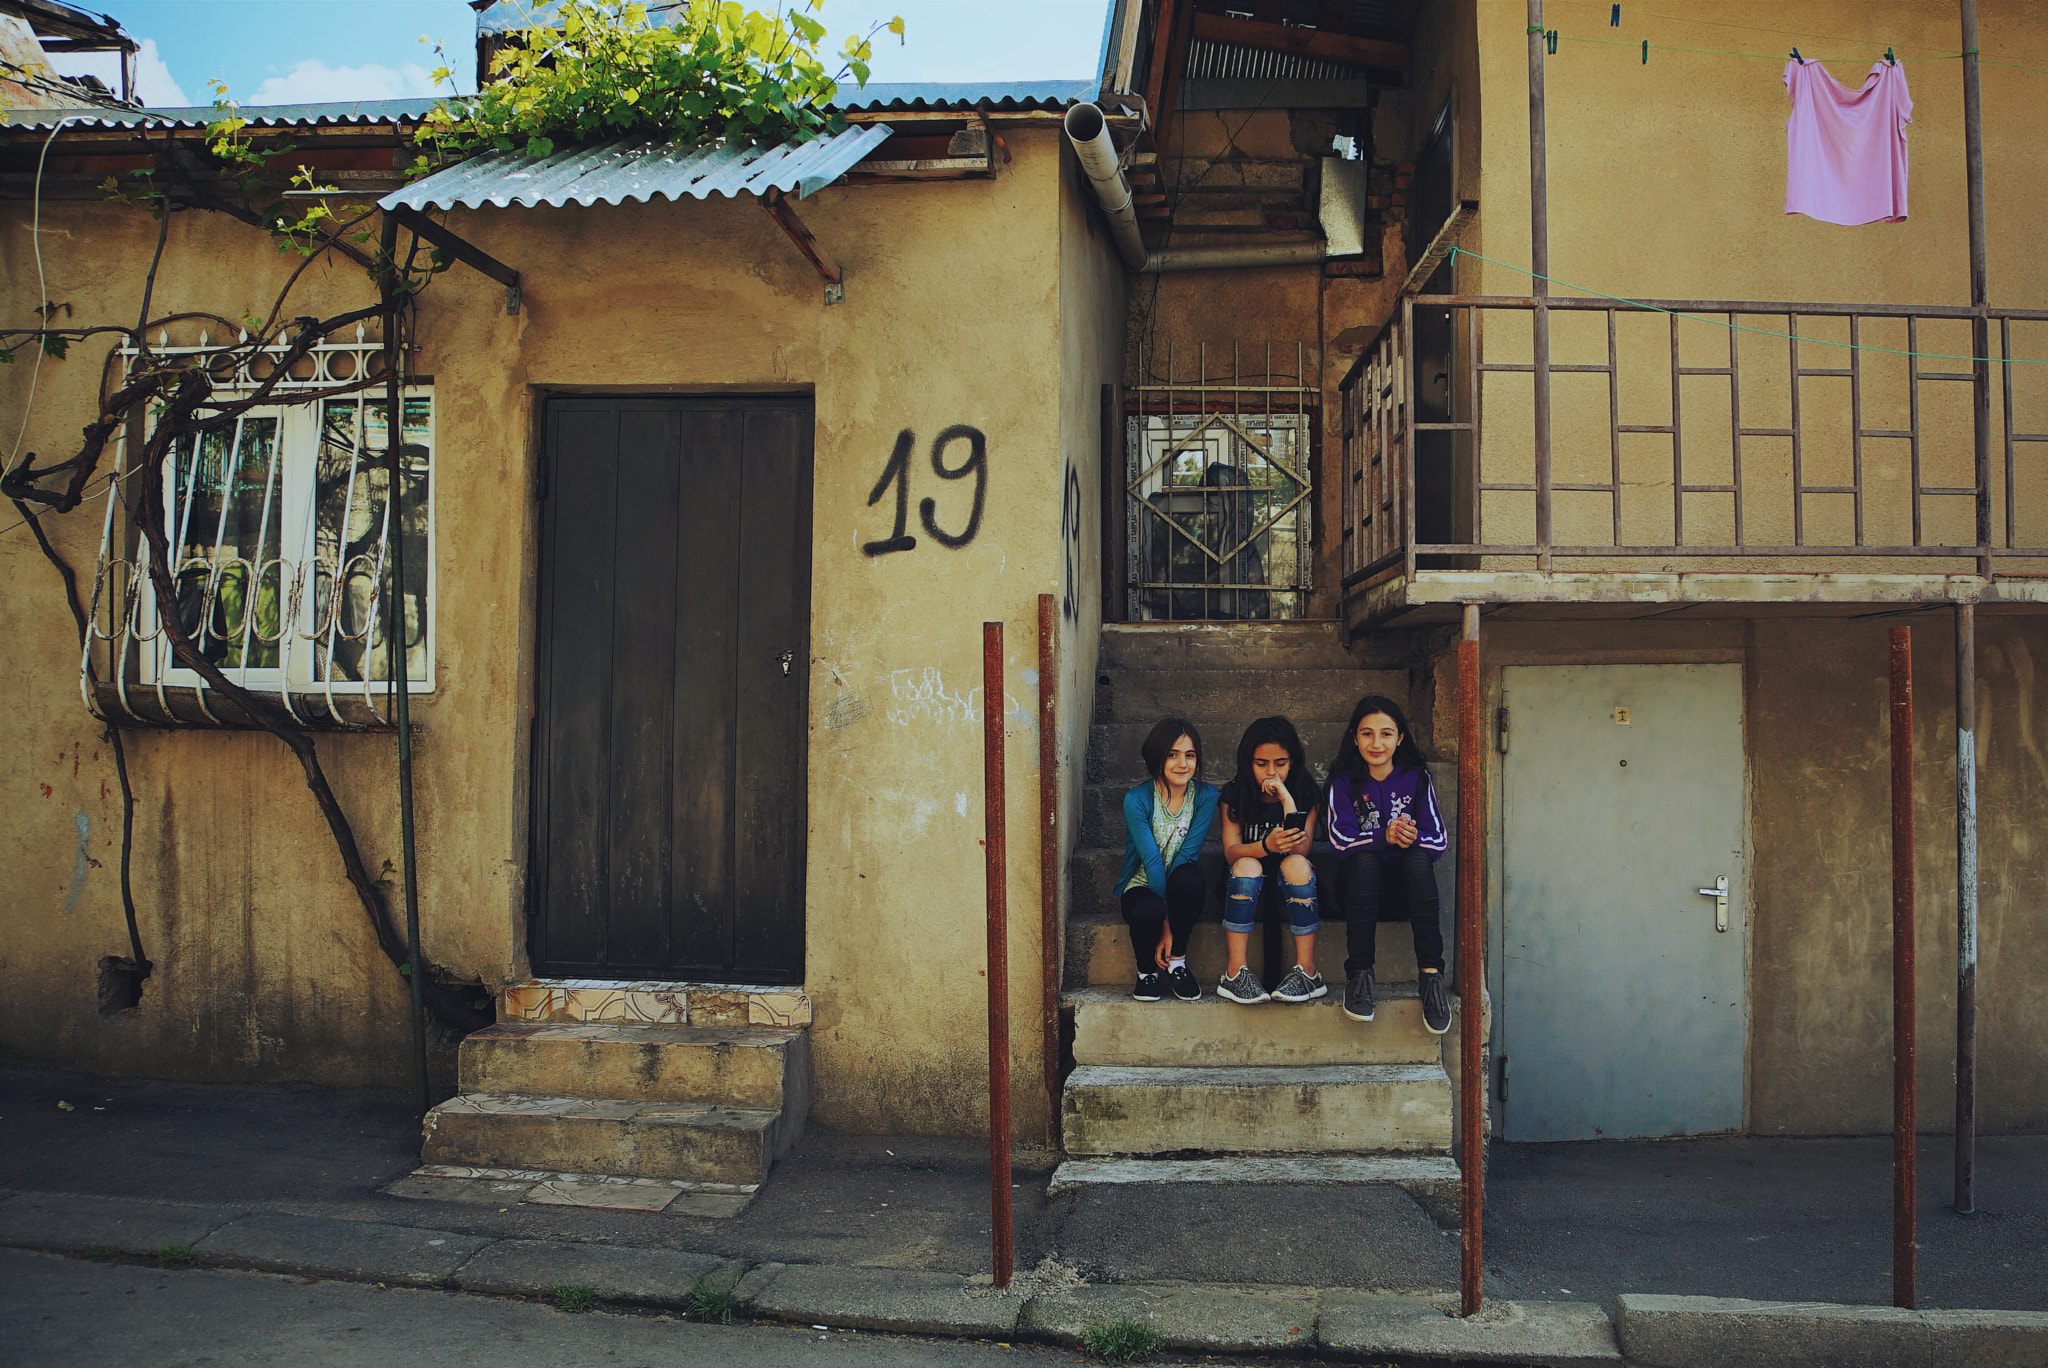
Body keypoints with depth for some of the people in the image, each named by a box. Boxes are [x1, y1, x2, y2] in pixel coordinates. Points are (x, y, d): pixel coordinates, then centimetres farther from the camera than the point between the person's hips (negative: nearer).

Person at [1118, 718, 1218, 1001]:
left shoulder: (1206, 796, -7)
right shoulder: (1137, 800, -14)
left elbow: (1187, 854, -16)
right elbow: (1151, 861, -20)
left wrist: (1170, 928, -23)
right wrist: (1164, 922, -25)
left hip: (1179, 892, 1)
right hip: (1143, 887, -1)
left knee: (1188, 876, -35)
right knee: (1148, 910, -37)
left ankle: (1177, 961, -13)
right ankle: (1147, 969, -2)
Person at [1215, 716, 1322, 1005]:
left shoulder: (1305, 793, -2)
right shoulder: (1234, 794, -1)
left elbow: (1302, 849, -17)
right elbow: (1231, 851, -13)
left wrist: (1287, 799, -24)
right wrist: (1266, 845, -34)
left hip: (1291, 885, 0)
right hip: (1248, 887, 0)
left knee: (1295, 863, -31)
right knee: (1247, 865, -31)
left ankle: (1306, 970, -32)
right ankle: (1236, 970, -35)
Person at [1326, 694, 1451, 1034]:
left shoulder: (1415, 777, 4)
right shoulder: (1345, 782, 1)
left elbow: (1438, 840, -5)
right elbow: (1340, 840, -13)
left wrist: (1411, 838, -28)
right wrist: (1384, 837, -30)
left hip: (1406, 878, 1)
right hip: (1361, 879, -1)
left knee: (1418, 855, -32)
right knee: (1364, 858, -34)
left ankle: (1431, 977, -36)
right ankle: (1359, 975, -33)